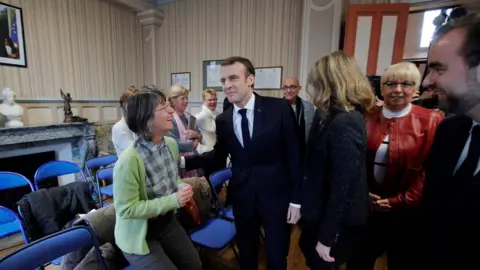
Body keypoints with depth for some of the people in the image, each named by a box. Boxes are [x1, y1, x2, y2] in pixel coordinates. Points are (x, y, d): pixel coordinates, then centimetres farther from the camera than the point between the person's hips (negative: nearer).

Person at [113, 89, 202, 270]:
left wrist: (181, 188, -12)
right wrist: (173, 200, -28)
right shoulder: (129, 160, -30)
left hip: (167, 222, 6)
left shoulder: (171, 144, -7)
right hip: (139, 233, -6)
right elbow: (126, 208, -24)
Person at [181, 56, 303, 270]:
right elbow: (219, 155, 8)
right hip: (242, 196, 3)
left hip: (277, 195, -2)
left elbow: (294, 154, -9)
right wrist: (184, 161, -3)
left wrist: (296, 199, -7)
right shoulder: (222, 120, -3)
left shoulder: (279, 108, -13)